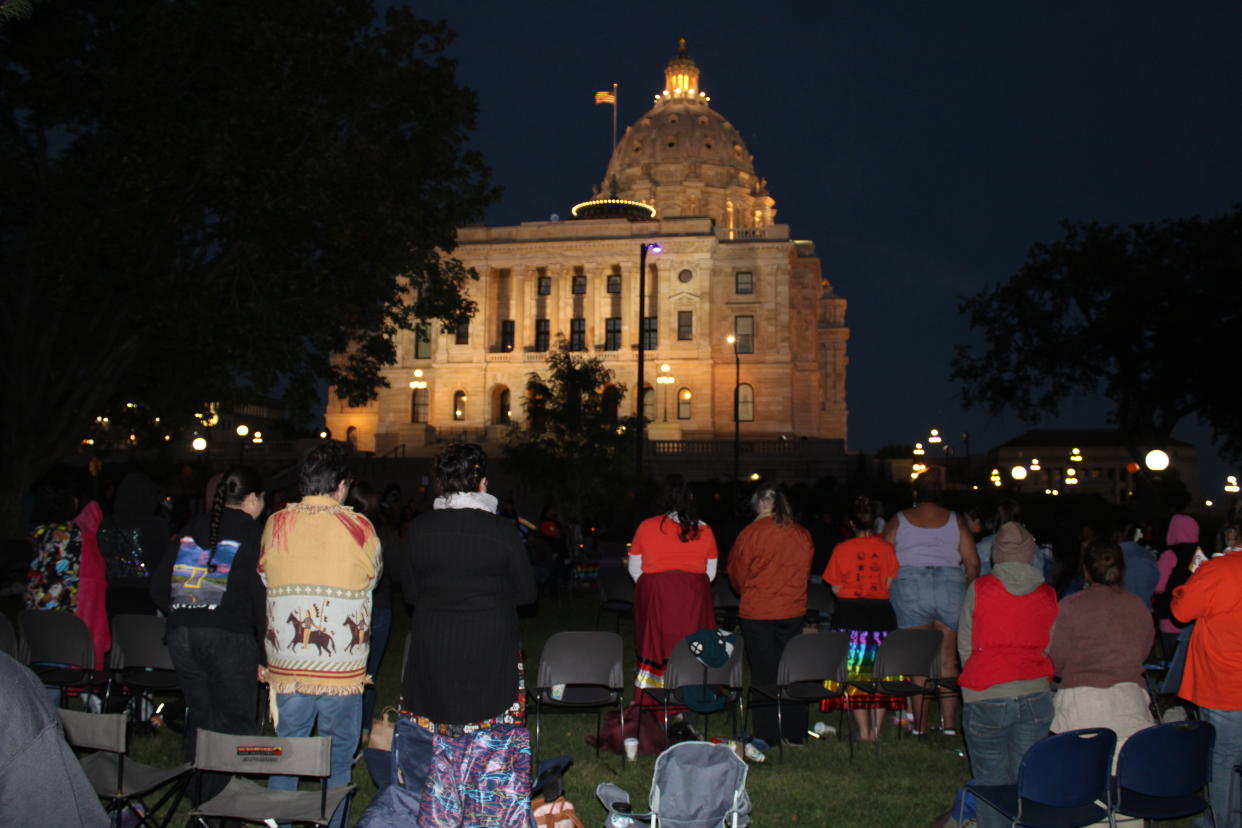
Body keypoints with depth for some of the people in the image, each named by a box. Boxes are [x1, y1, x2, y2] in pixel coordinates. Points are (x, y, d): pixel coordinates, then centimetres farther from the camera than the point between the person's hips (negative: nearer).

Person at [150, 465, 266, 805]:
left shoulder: (192, 528, 12)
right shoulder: (252, 533, -4)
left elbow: (158, 587, 12)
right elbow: (261, 596, -8)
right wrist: (266, 652, -1)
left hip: (181, 636, 6)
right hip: (229, 637, -6)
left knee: (199, 716, 18)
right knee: (234, 722, 3)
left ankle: (197, 798, 28)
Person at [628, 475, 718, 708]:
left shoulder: (646, 527, -1)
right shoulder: (704, 531, 2)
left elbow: (634, 569, 4)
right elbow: (710, 573, 7)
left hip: (655, 601, -1)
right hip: (694, 602, 1)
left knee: (655, 649, 4)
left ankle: (654, 708, 4)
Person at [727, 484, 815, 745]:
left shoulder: (751, 532, -12)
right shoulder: (802, 535, 0)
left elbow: (737, 571, -2)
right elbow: (805, 571, 11)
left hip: (756, 613, -3)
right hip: (793, 611, 3)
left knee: (763, 671, 5)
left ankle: (767, 735, 9)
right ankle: (794, 733, 17)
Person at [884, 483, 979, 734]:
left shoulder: (900, 520, 7)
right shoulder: (956, 521, 9)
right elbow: (973, 563, 5)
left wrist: (888, 594, 10)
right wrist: (968, 595, 16)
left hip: (910, 588, -1)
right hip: (951, 586, 1)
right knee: (948, 662, 6)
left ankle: (920, 726, 2)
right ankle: (949, 724, 6)